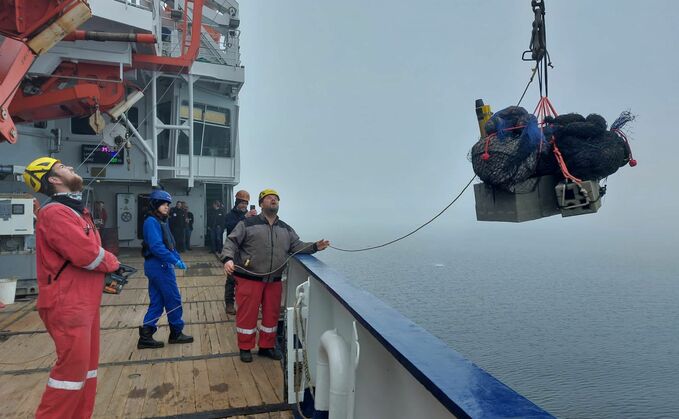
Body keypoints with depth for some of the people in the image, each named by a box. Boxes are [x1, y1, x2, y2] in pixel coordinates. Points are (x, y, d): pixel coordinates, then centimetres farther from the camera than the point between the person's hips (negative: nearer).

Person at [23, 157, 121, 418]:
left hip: (85, 302, 10)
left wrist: (109, 274, -2)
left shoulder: (77, 210, 16)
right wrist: (113, 262, -6)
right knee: (73, 367, -3)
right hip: (67, 305, -10)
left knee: (87, 365, 16)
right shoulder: (55, 213, -17)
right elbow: (87, 254, -25)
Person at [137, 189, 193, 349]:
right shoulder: (152, 222, -15)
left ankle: (145, 337, 14)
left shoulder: (161, 221, 14)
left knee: (157, 302, 11)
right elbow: (157, 246, -25)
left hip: (158, 266, 9)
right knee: (174, 300, 2)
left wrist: (178, 259, 9)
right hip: (159, 266, -9)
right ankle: (176, 333, 15)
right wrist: (175, 261, -22)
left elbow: (169, 244, 17)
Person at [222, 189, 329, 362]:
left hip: (274, 281, 5)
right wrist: (228, 258, -25)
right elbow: (231, 242, -7)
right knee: (247, 313, 3)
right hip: (249, 279, -4)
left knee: (271, 314, 13)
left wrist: (314, 246, -6)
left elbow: (297, 246, 11)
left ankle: (267, 346, 31)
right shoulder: (248, 224, -3)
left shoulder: (286, 229, 13)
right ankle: (245, 348, 22)